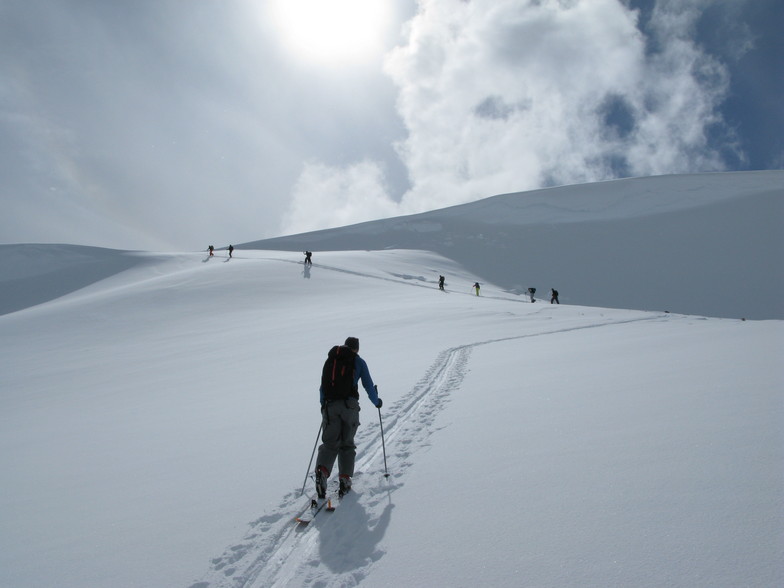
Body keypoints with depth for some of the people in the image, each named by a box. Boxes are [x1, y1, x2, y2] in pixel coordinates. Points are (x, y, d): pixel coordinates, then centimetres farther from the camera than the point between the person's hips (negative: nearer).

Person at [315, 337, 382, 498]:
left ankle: (322, 470, -21)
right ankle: (345, 478, 0)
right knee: (347, 444, 10)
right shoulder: (358, 361, 11)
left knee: (330, 443, 4)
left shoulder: (330, 359, 20)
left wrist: (324, 405, 37)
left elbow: (322, 386, 23)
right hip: (349, 405, -2)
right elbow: (368, 385, 12)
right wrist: (377, 401, 29)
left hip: (329, 405, 2)